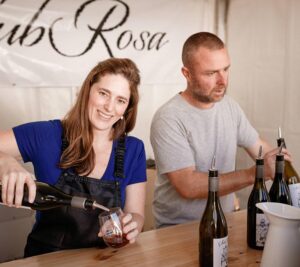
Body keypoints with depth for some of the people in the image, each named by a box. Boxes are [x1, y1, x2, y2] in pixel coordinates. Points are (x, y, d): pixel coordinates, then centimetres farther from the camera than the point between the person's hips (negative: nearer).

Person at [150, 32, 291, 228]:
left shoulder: (230, 106, 3)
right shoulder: (168, 119, -18)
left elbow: (260, 147, 13)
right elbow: (188, 186, -24)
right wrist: (255, 173, -26)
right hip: (178, 228, -6)